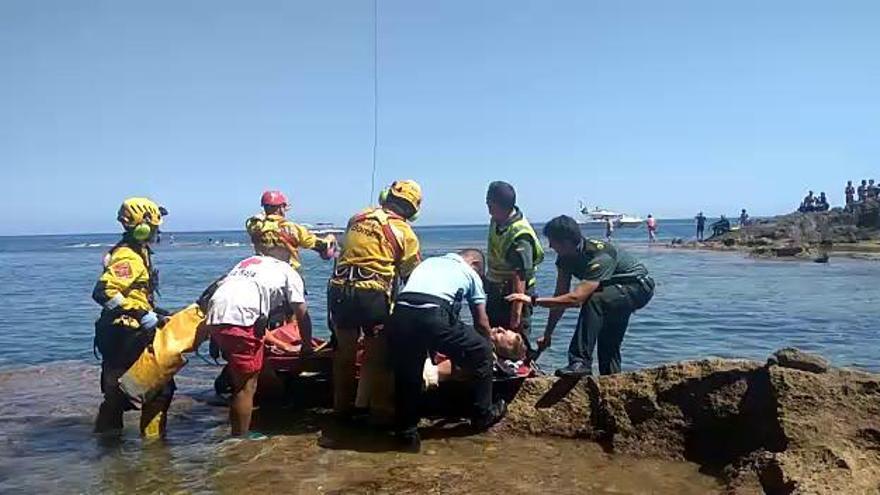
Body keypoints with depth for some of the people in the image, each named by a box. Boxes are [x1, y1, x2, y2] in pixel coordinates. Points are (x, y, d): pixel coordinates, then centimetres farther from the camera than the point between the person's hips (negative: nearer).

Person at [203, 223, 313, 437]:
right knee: (246, 386, 3)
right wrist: (307, 345, 31)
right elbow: (302, 315, 16)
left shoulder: (246, 262, 32)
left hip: (214, 316, 7)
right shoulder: (289, 273, 15)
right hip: (241, 319, -7)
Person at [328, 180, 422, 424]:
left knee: (344, 351, 19)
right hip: (371, 294, -5)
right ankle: (382, 411, 16)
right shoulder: (404, 232, 2)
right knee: (378, 355, 9)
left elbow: (345, 251, 18)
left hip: (339, 288, 5)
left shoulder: (358, 217, 14)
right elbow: (410, 273, 6)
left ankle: (344, 405, 33)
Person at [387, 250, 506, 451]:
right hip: (433, 316, -4)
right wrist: (487, 346, 47)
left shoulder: (429, 261, 36)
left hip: (400, 314, 5)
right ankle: (483, 414, 31)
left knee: (406, 376, 24)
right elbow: (481, 322, 27)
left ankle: (406, 433, 28)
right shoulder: (471, 273, 24)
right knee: (482, 353, 18)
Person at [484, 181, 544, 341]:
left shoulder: (519, 236, -28)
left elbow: (521, 277, -30)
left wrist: (516, 313, -30)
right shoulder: (496, 220, -1)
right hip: (496, 291, 9)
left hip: (514, 292, -9)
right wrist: (488, 278, 24)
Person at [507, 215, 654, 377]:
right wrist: (547, 334, -8)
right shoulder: (565, 257, -13)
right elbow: (560, 296, -8)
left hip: (638, 287, -9)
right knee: (607, 343, 17)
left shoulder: (601, 258, -39)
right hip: (617, 288, 9)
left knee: (593, 300, -34)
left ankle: (581, 362, -34)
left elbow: (575, 298, -46)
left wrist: (533, 300, -46)